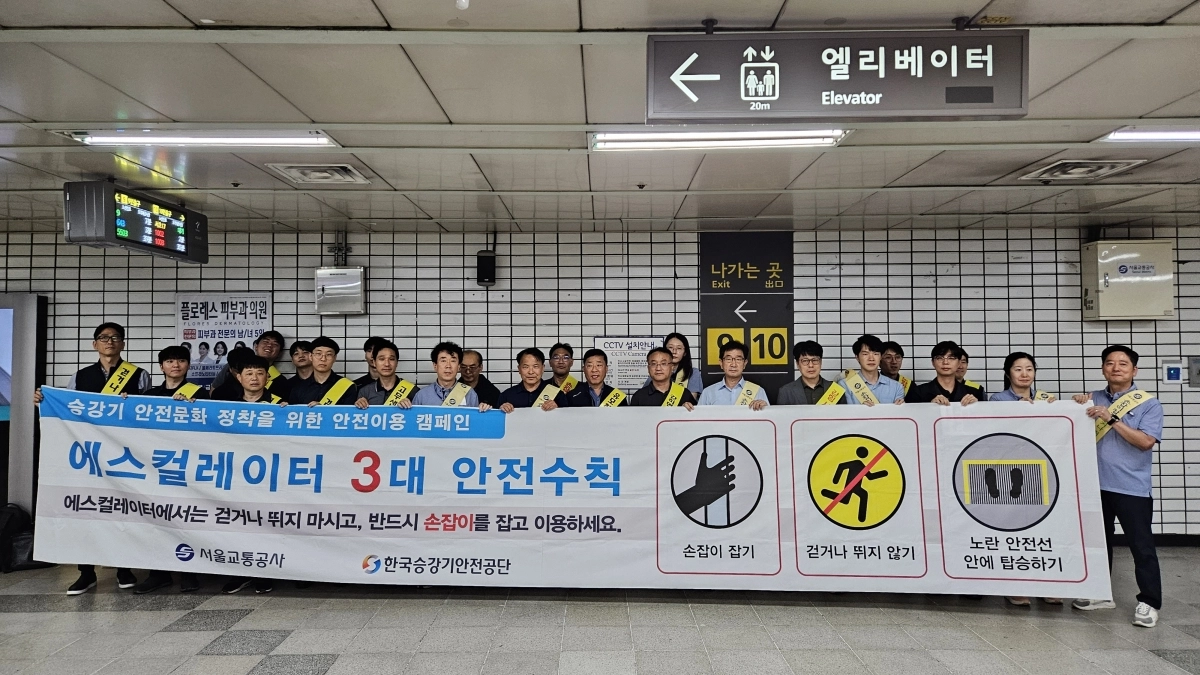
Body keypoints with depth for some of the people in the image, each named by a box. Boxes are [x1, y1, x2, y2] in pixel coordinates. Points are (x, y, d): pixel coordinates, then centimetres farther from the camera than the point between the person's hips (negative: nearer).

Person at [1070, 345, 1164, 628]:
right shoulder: (1093, 399, 8)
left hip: (1132, 488, -4)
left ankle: (1149, 602, 13)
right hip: (1096, 484, 4)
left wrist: (1112, 419, -21)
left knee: (1142, 547, 1)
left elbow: (1145, 441, -14)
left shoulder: (1149, 404, -3)